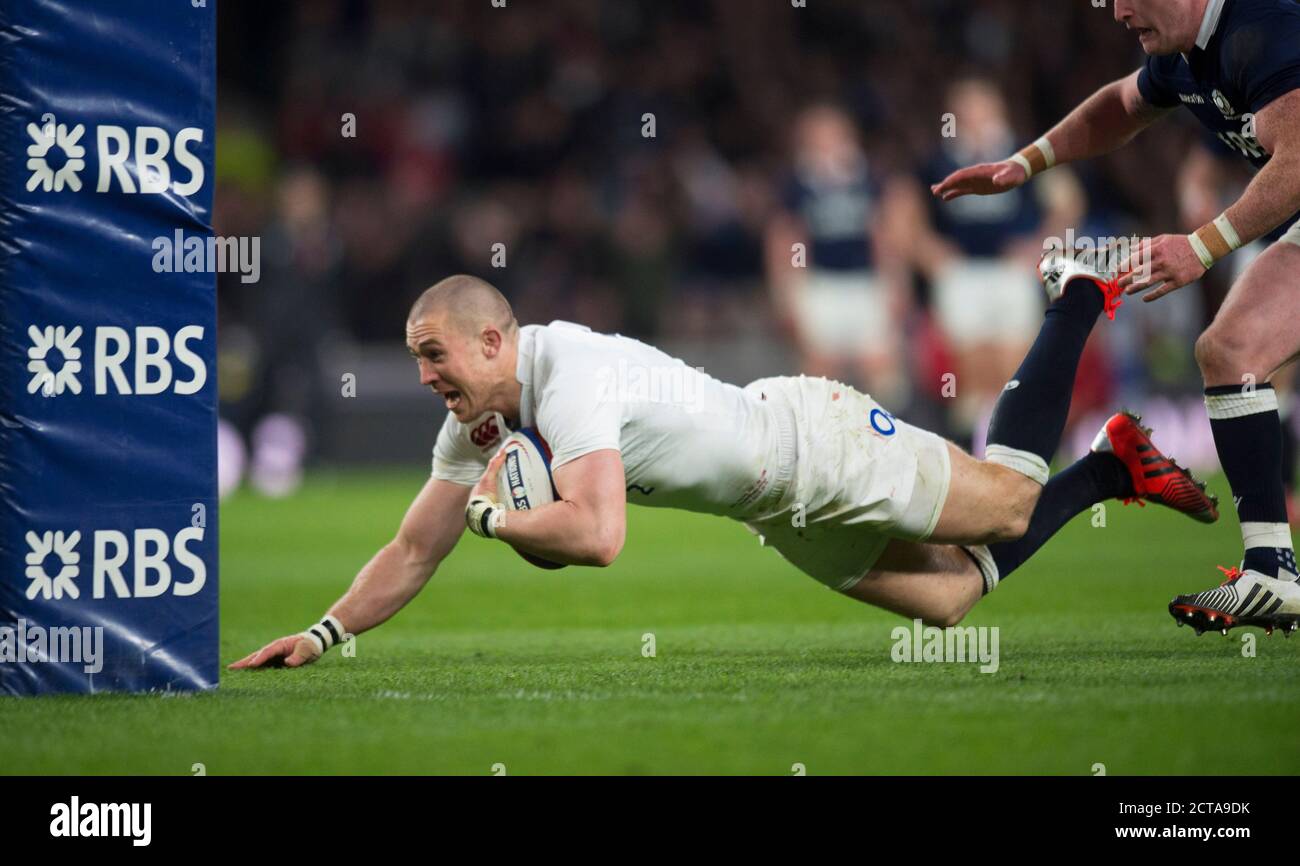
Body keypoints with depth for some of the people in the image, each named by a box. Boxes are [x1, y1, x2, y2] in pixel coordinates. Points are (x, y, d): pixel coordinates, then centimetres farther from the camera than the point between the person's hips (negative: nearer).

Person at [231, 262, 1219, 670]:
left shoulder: (571, 374, -33)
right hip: (793, 515, 7)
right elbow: (412, 557, 1)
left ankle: (1078, 299, 28)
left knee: (1011, 503, 5)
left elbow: (598, 535, -42)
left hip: (820, 442, -7)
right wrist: (322, 635, -11)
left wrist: (494, 513, -27)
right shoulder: (478, 428, -5)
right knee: (954, 600, 13)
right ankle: (1111, 468, 31)